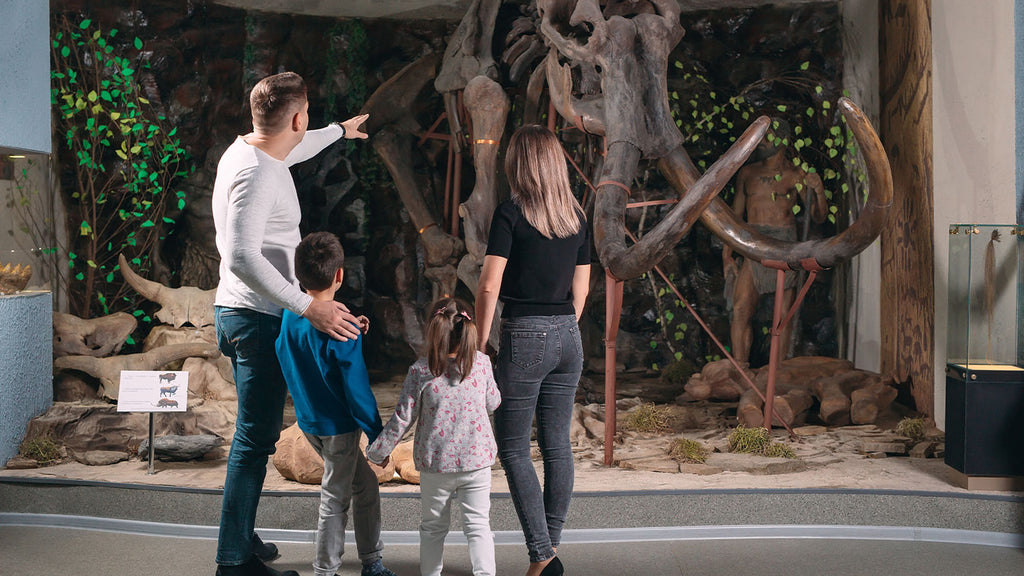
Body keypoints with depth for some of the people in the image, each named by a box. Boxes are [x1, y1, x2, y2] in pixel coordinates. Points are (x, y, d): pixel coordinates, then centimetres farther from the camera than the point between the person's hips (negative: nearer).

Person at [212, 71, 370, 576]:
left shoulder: (248, 150, 9)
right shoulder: (255, 174, -23)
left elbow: (294, 150, 33)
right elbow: (243, 257, -33)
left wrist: (340, 131, 49)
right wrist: (309, 306, -35)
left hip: (240, 312, 11)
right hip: (256, 316, -11)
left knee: (255, 433, 19)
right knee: (255, 438, -4)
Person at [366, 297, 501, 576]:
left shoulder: (420, 371, -12)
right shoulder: (481, 363, -7)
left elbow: (402, 418, -8)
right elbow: (492, 403, 7)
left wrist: (377, 451, 5)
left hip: (435, 463, 0)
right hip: (477, 459, 0)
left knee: (434, 526, 17)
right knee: (478, 524, 7)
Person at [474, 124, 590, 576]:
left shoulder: (511, 213, -9)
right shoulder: (576, 216, 8)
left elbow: (489, 286, -13)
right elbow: (581, 288, 13)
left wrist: (479, 344, -6)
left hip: (524, 337, -6)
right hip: (567, 339, 6)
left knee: (513, 449, 2)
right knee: (557, 445, 13)